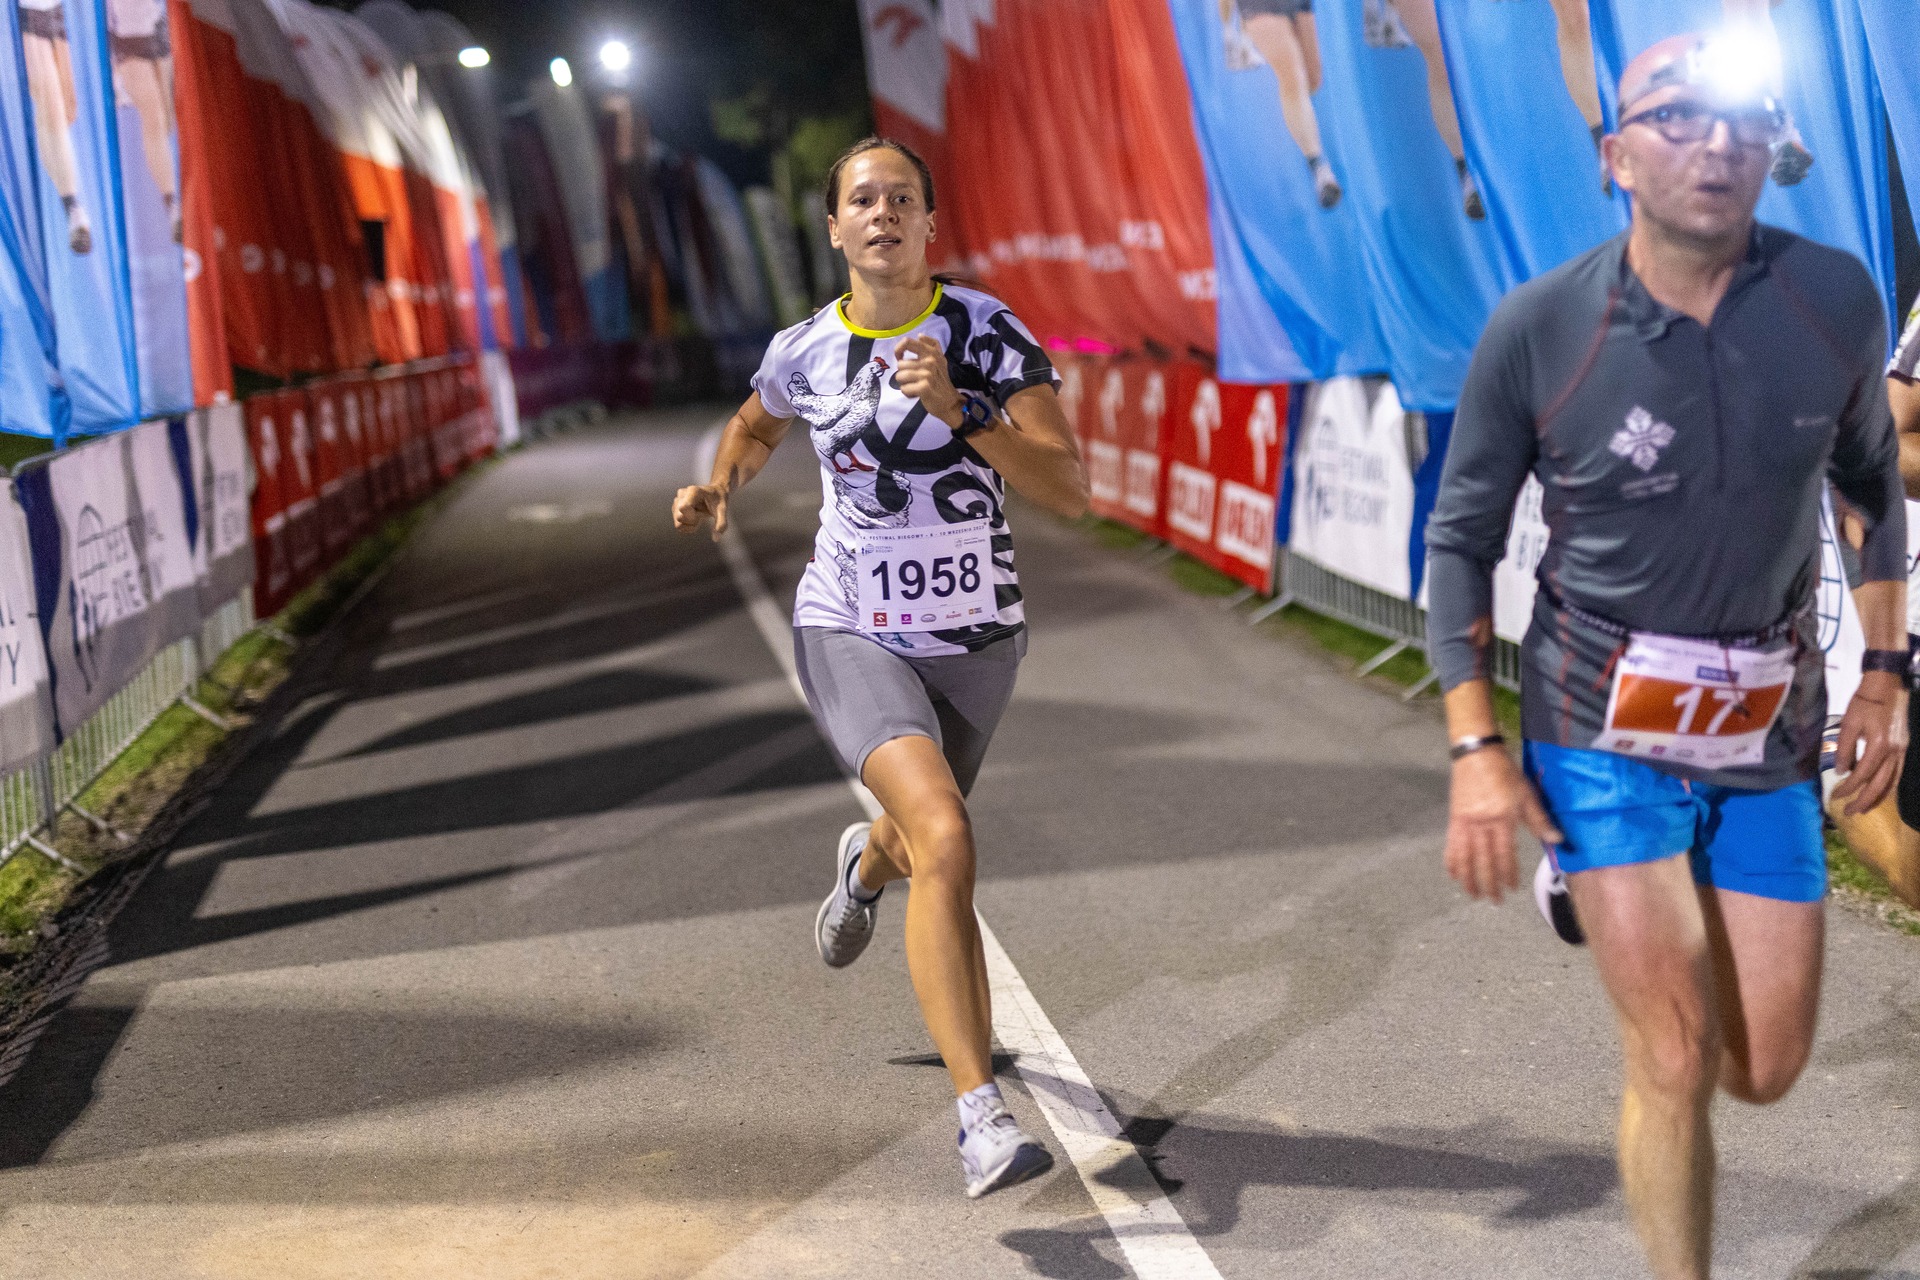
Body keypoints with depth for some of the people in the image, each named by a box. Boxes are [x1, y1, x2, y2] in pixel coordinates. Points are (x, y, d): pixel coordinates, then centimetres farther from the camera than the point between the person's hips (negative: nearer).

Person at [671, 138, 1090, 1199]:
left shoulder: (988, 333, -11)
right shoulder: (805, 352, -5)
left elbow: (1069, 491, -19)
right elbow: (755, 428, 20)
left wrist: (957, 409, -30)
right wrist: (716, 488, -1)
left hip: (976, 638, 2)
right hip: (852, 635, -2)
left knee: (922, 850, 23)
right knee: (945, 841, -26)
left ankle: (866, 864, 65)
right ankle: (982, 1118, -27)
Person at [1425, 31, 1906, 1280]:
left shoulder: (1836, 298, -8)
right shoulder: (1538, 330, -15)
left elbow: (1873, 481, 11)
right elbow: (1462, 539, -4)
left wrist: (1887, 672, 6)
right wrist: (1476, 751, -11)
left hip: (1768, 733, 3)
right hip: (1602, 728, -3)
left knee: (1765, 1071, 8)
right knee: (1675, 1061, -9)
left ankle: (1605, 895, 40)